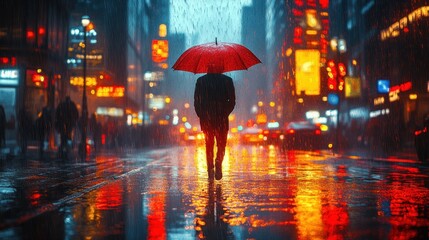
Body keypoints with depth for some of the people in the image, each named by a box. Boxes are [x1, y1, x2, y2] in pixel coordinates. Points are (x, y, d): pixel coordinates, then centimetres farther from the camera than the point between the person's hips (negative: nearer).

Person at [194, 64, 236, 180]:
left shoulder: (200, 81, 2)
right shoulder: (227, 80, -1)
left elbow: (196, 101, 0)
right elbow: (232, 101, -3)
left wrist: (201, 115, 8)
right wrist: (226, 113, 7)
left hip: (206, 119, 1)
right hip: (222, 118, -1)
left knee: (209, 144, 14)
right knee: (221, 144, 10)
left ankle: (210, 170, 14)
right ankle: (218, 162, -15)